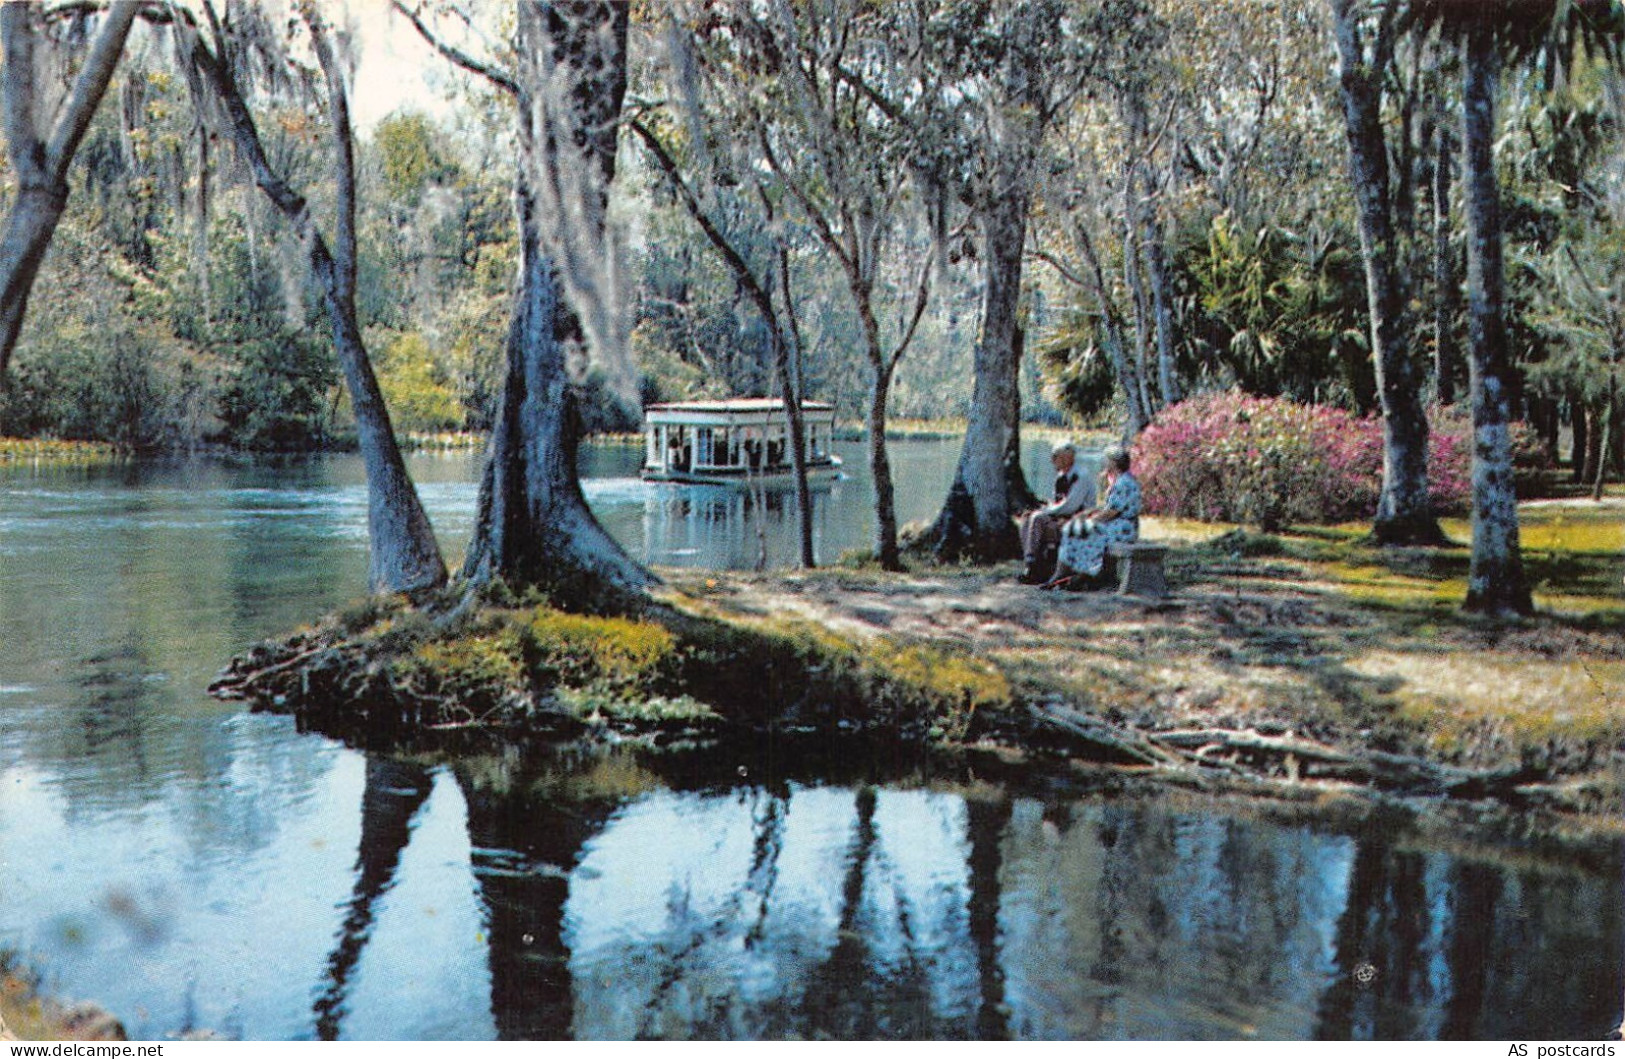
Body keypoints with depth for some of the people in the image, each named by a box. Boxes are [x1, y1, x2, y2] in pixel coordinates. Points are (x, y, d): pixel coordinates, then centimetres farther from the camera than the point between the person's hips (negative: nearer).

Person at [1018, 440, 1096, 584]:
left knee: (1037, 519, -26)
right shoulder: (1061, 476, 15)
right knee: (1026, 518, -8)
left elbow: (1069, 506, -20)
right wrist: (1045, 508, 0)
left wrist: (1046, 510, -14)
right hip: (1060, 516, 9)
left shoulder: (1080, 476, -13)